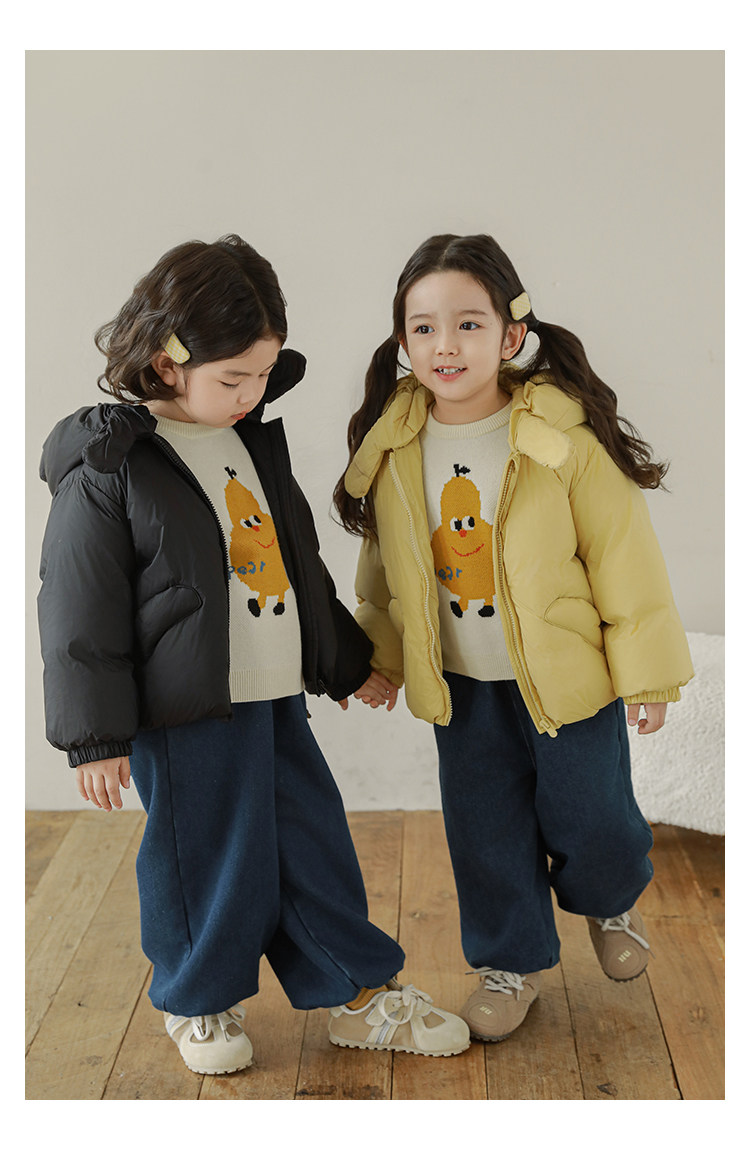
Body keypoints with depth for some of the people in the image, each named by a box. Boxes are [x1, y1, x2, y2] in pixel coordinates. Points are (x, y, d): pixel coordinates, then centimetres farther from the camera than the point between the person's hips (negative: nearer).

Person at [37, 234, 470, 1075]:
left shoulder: (255, 438, 9)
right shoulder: (106, 470, -14)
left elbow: (299, 560, 20)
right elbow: (80, 613, -12)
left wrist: (345, 660, 26)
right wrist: (96, 736, -11)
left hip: (277, 697, 7)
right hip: (185, 715, -6)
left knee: (315, 843, 13)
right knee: (205, 857, 6)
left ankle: (360, 993, 29)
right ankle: (198, 1002, 31)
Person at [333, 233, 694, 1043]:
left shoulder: (565, 436, -19)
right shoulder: (393, 447, -7)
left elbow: (622, 552, -12)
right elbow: (384, 565, 8)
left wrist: (645, 668, -9)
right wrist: (378, 656, 14)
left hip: (569, 675, -3)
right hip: (460, 686, 3)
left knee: (589, 820, 9)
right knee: (484, 831, 12)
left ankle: (610, 902, 44)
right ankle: (511, 960, 36)